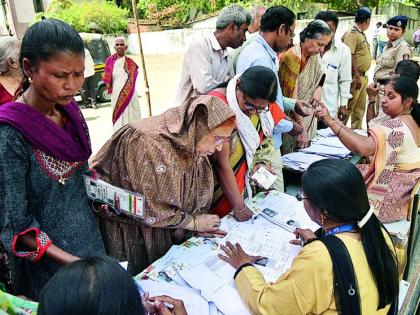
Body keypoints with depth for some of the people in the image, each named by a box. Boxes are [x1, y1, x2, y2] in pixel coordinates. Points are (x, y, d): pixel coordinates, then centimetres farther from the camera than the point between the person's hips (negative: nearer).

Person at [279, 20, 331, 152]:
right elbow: (292, 96, -23)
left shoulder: (314, 56, 1)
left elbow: (320, 77, 18)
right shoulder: (293, 57, -21)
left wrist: (319, 89, -6)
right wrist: (302, 129, -24)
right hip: (291, 118, -7)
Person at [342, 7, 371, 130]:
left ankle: (357, 130, 26)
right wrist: (356, 76, -22)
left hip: (363, 76, 10)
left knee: (360, 107, 16)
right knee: (348, 106, -4)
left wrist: (363, 76, 15)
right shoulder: (352, 34, -14)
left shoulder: (361, 34, 15)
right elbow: (350, 56, -21)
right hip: (355, 77, -10)